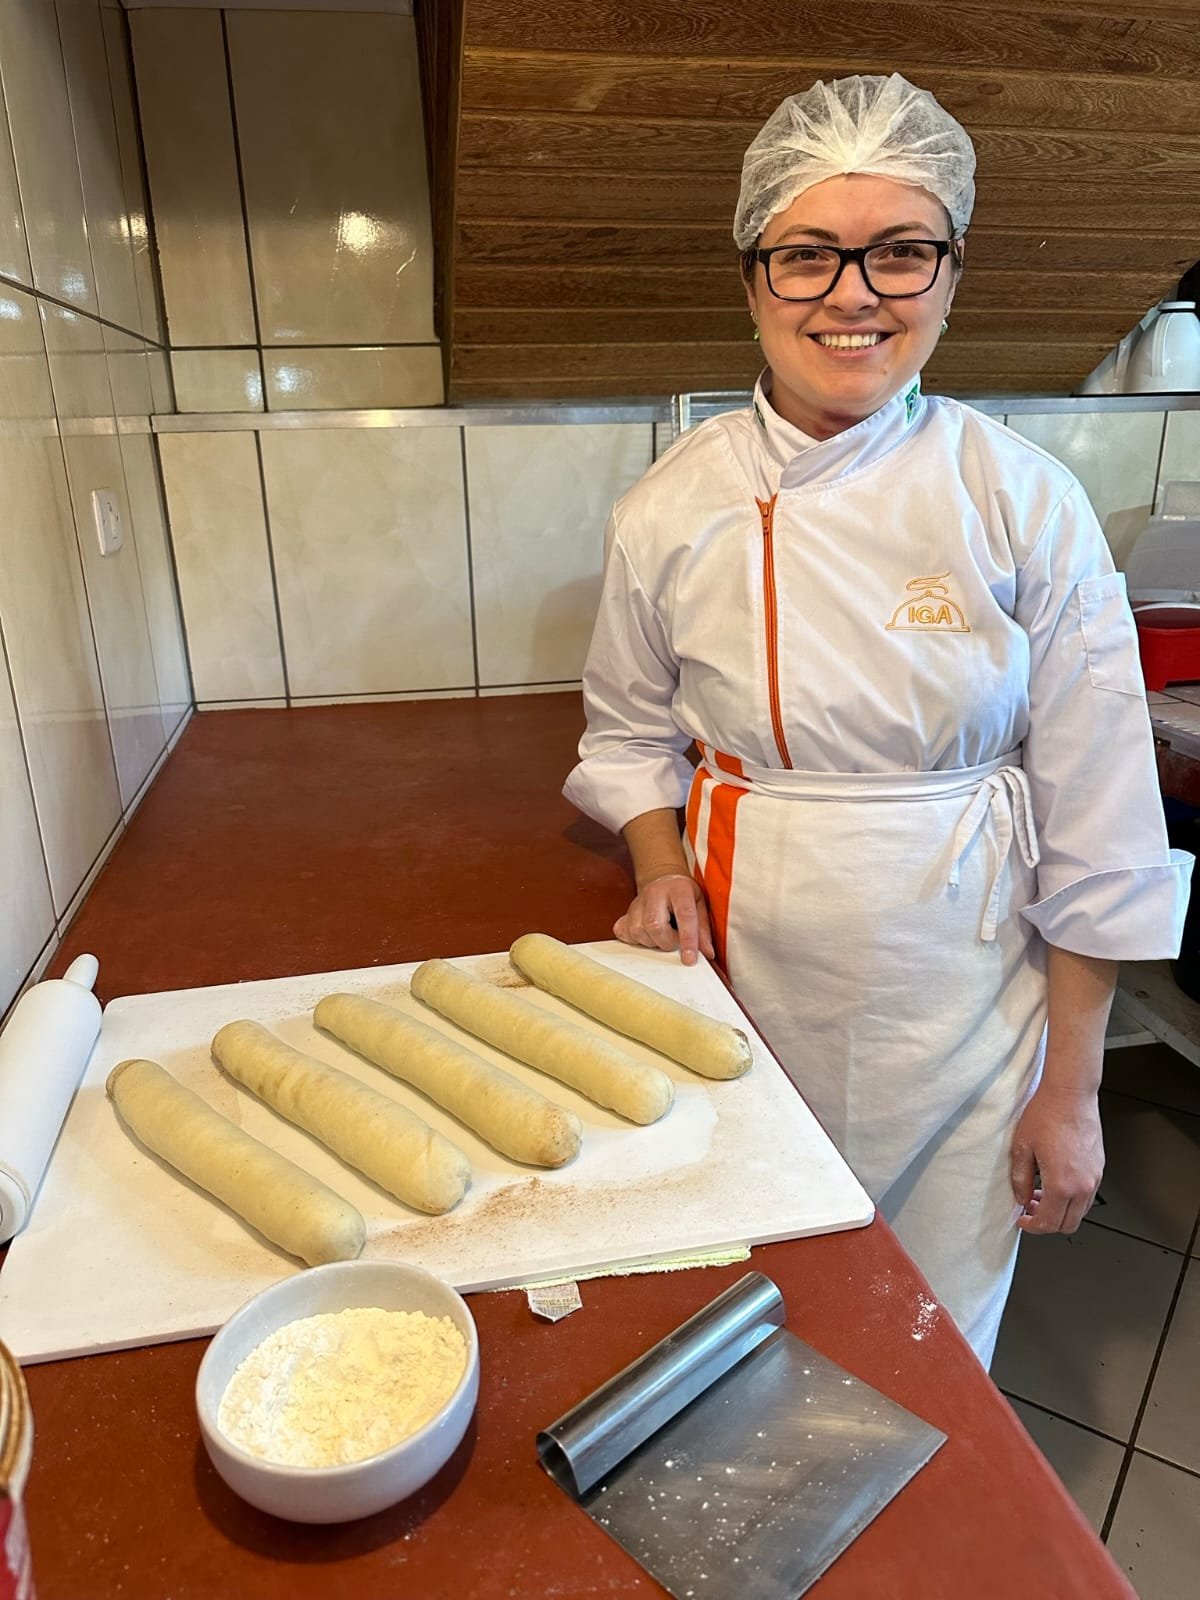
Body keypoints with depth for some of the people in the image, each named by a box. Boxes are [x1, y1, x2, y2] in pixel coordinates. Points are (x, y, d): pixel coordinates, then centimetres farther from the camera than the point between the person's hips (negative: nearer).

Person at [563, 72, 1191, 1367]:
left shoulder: (1023, 504, -11)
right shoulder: (673, 509, -7)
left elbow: (1093, 828, -6)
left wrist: (1070, 1090, -2)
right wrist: (663, 868, -9)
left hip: (959, 988, 0)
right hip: (749, 970, 1)